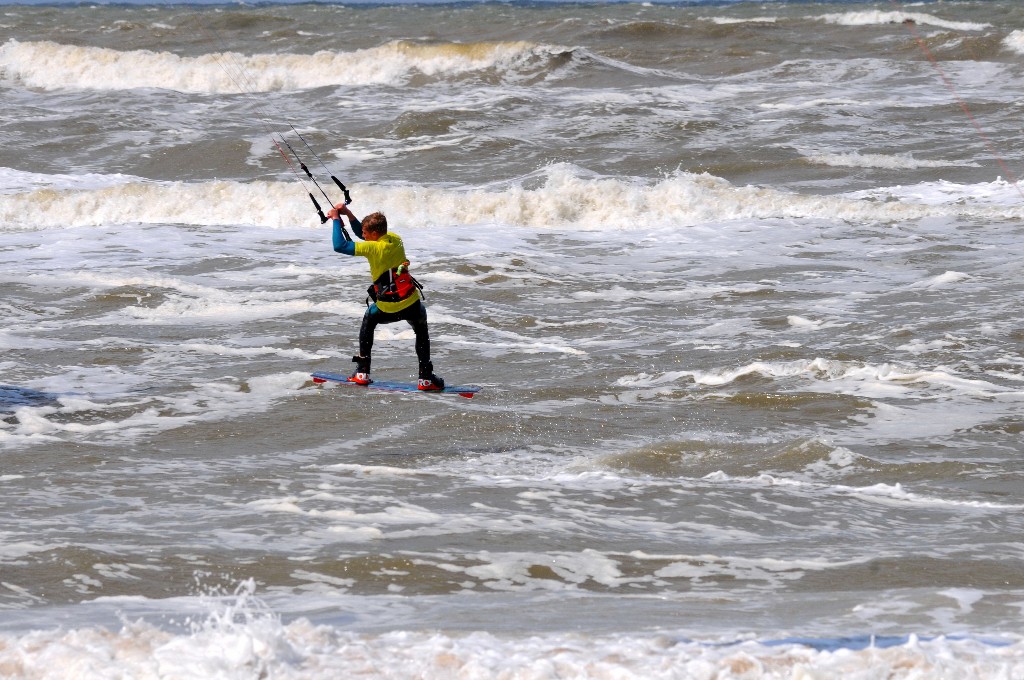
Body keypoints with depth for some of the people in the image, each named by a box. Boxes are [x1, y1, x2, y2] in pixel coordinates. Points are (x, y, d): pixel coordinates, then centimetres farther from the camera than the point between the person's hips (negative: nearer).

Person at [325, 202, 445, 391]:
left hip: (387, 308, -3)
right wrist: (348, 214, 10)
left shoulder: (373, 247, -17)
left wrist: (336, 219, -7)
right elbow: (361, 233, 18)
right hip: (412, 303, 3)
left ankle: (362, 373, 25)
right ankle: (426, 378, 18)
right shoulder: (396, 239, 3)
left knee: (369, 320, 28)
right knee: (421, 333, 28)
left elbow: (340, 246, -17)